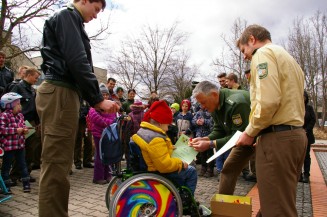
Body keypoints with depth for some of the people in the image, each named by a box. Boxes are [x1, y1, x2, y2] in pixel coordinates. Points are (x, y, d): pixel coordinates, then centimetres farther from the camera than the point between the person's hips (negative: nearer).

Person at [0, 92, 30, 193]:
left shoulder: (20, 115, 7)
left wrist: (24, 130, -3)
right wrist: (16, 130, -21)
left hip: (20, 145, 6)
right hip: (9, 146, -6)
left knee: (23, 165, 11)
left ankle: (26, 184, 19)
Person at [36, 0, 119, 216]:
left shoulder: (69, 21, 28)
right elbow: (77, 61, -16)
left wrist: (94, 100, 20)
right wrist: (98, 98, -12)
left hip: (60, 92, 10)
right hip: (60, 93, -10)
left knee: (58, 162, 11)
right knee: (57, 163, -10)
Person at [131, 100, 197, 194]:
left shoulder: (142, 131, 3)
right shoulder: (156, 139, -29)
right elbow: (165, 165, -32)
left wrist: (169, 148, 10)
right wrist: (181, 163, -17)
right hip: (159, 173, -10)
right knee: (191, 172, 2)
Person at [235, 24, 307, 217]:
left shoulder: (263, 53, -6)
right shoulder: (288, 58, 23)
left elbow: (268, 101, -21)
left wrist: (250, 132, -8)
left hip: (277, 137, -10)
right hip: (296, 135, 10)